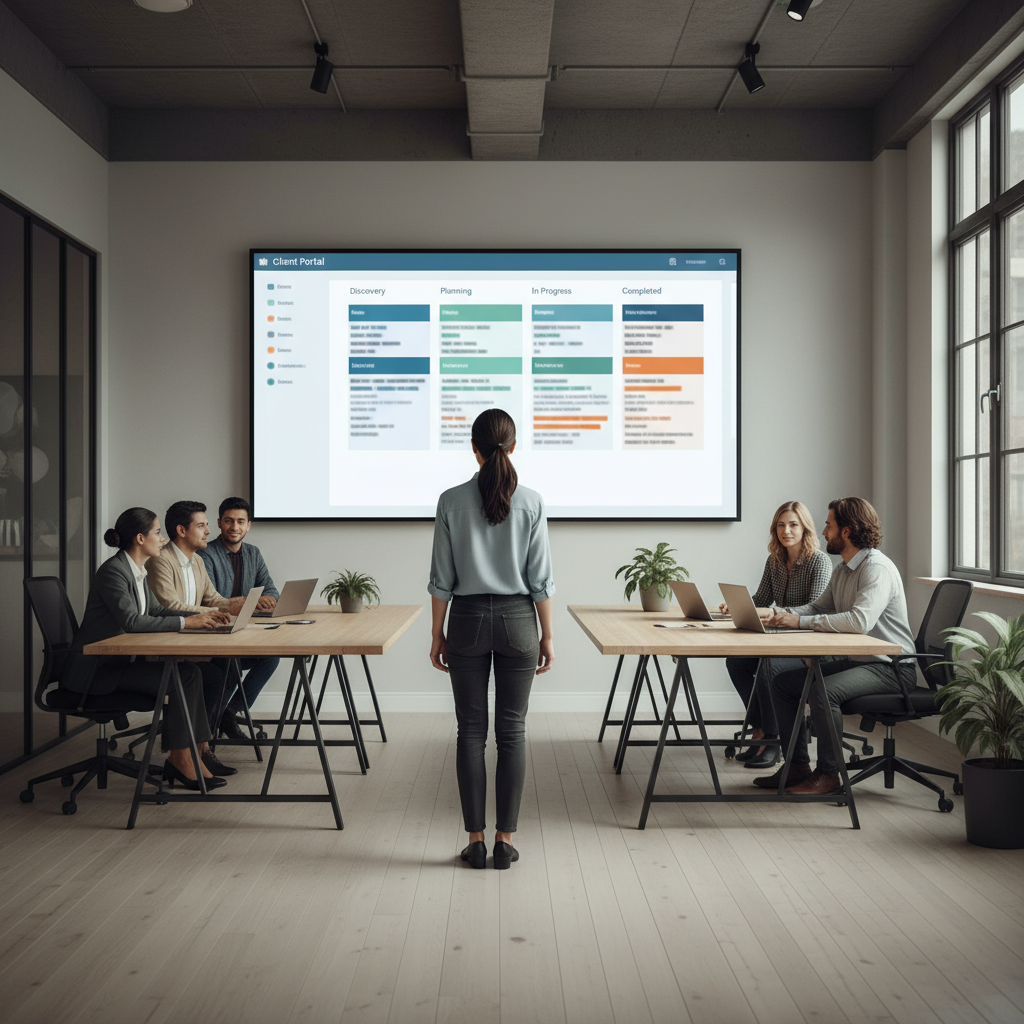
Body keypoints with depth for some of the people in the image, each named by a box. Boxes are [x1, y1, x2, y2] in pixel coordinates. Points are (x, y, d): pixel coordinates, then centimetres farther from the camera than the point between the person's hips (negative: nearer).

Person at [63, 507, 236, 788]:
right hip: (97, 668, -9)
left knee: (190, 672, -8)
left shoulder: (137, 571, 12)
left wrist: (200, 615, 5)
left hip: (121, 660, 9)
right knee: (184, 678, -20)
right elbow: (131, 620, -26)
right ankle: (179, 760, -10)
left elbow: (154, 610, 18)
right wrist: (185, 622, -25)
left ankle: (198, 752, -4)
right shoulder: (113, 570, -18)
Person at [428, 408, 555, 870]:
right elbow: (540, 578, -4)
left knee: (472, 731, 7)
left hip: (468, 620, 0)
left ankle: (475, 840, 10)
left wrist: (437, 634, 7)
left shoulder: (452, 501, -5)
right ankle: (505, 840, 10)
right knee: (512, 731, 6)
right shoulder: (531, 502, -5)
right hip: (517, 620, 0)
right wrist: (547, 636, 5)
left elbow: (441, 579, -2)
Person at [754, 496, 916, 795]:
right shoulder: (842, 569, 12)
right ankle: (798, 766, 9)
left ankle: (828, 774, -16)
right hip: (855, 660, 10)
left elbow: (860, 621, -33)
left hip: (890, 667, -10)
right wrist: (781, 614, 0)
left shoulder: (877, 568, -19)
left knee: (823, 691, -32)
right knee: (782, 682, 3)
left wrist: (801, 621, -30)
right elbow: (819, 607, 20)